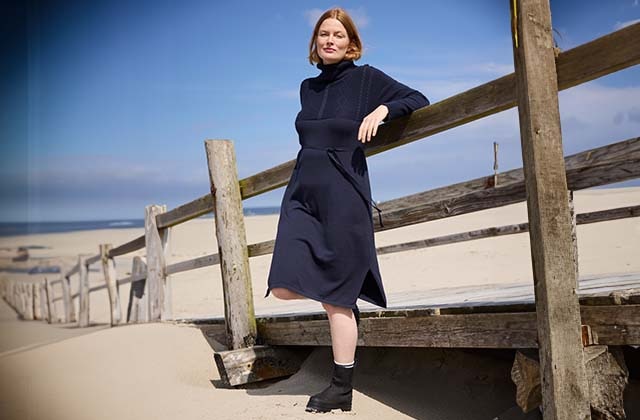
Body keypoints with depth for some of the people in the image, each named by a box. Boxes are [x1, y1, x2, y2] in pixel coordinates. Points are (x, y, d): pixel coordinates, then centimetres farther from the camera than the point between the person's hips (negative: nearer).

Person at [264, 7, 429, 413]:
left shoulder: (367, 78, 0)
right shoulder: (308, 87, 15)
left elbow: (419, 100, -1)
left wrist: (382, 109, -16)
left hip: (342, 196, -5)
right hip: (302, 193, 6)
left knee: (335, 294, -3)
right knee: (285, 286, -6)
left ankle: (342, 388, 10)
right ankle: (345, 303, 25)